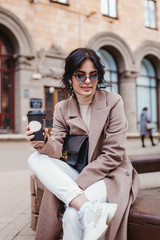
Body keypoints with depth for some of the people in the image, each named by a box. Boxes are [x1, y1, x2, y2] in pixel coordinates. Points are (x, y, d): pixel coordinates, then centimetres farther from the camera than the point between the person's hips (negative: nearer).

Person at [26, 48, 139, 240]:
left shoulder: (112, 102, -8)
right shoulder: (62, 108, 4)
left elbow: (113, 155, -12)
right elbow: (57, 150, -5)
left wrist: (77, 185, -20)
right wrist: (44, 143, -30)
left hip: (109, 174, -5)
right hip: (79, 176, 5)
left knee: (73, 216, -34)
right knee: (36, 158, -23)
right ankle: (91, 210, -34)